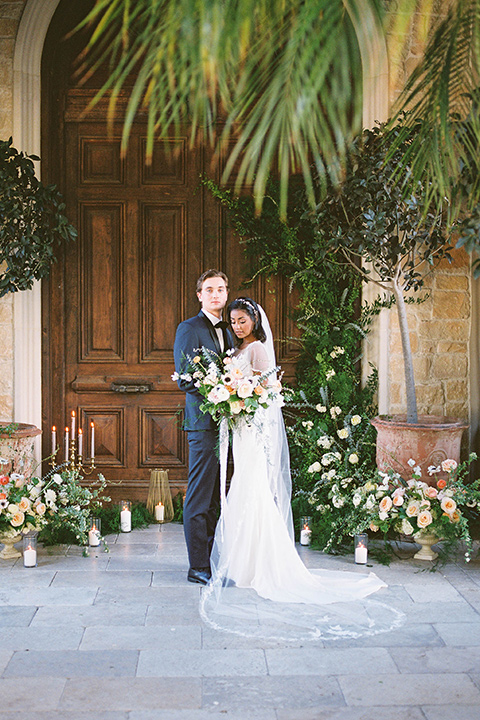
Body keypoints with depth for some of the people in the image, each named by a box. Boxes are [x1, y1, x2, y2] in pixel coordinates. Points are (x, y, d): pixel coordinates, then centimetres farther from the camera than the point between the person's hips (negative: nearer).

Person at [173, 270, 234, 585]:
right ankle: (198, 567, 2)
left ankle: (213, 560, 20)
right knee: (199, 497, -4)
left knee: (216, 496, 13)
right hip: (204, 420, -8)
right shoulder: (190, 328, -5)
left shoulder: (228, 331, 19)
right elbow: (185, 379, -13)